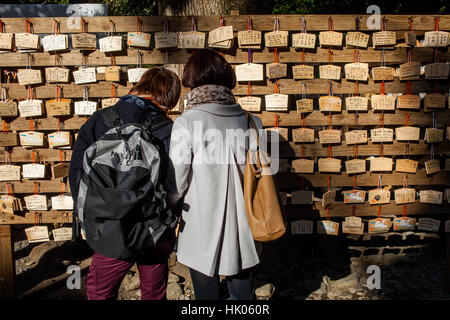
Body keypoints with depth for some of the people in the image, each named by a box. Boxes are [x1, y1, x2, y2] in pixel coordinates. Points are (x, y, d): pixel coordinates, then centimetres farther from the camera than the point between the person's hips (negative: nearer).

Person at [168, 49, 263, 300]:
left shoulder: (186, 122, -16)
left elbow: (177, 183, -12)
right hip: (241, 226, 3)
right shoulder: (248, 120, -5)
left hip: (202, 228, -3)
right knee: (243, 291, 20)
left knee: (207, 291, 17)